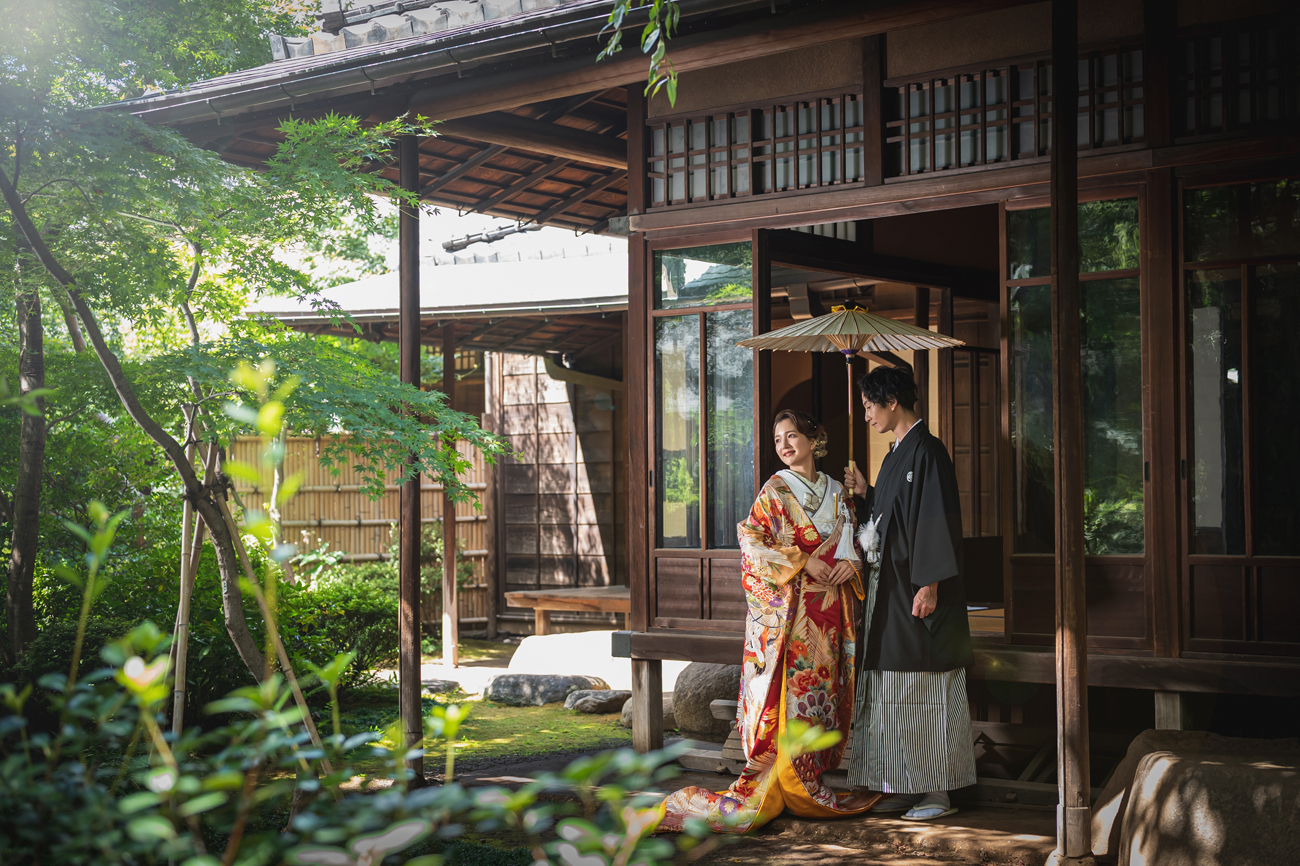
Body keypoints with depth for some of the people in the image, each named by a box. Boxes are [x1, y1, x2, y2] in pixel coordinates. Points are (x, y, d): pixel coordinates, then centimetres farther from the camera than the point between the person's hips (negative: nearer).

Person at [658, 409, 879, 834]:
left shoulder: (836, 491, 14)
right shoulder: (775, 490, 0)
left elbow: (850, 540, 17)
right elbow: (751, 540, -9)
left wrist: (848, 562, -5)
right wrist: (802, 561, -16)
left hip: (830, 609, 5)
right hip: (791, 608, -5)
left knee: (825, 685, 5)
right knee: (792, 688, -9)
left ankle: (815, 778, 13)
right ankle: (789, 783, -4)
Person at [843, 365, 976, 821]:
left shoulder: (926, 451, -13)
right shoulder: (896, 454, 16)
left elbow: (936, 520, -18)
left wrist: (929, 585, -22)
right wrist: (863, 493, 10)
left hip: (916, 590, -9)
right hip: (889, 589, 9)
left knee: (924, 690, -4)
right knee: (894, 691, 10)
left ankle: (937, 791, 3)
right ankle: (902, 787, 16)